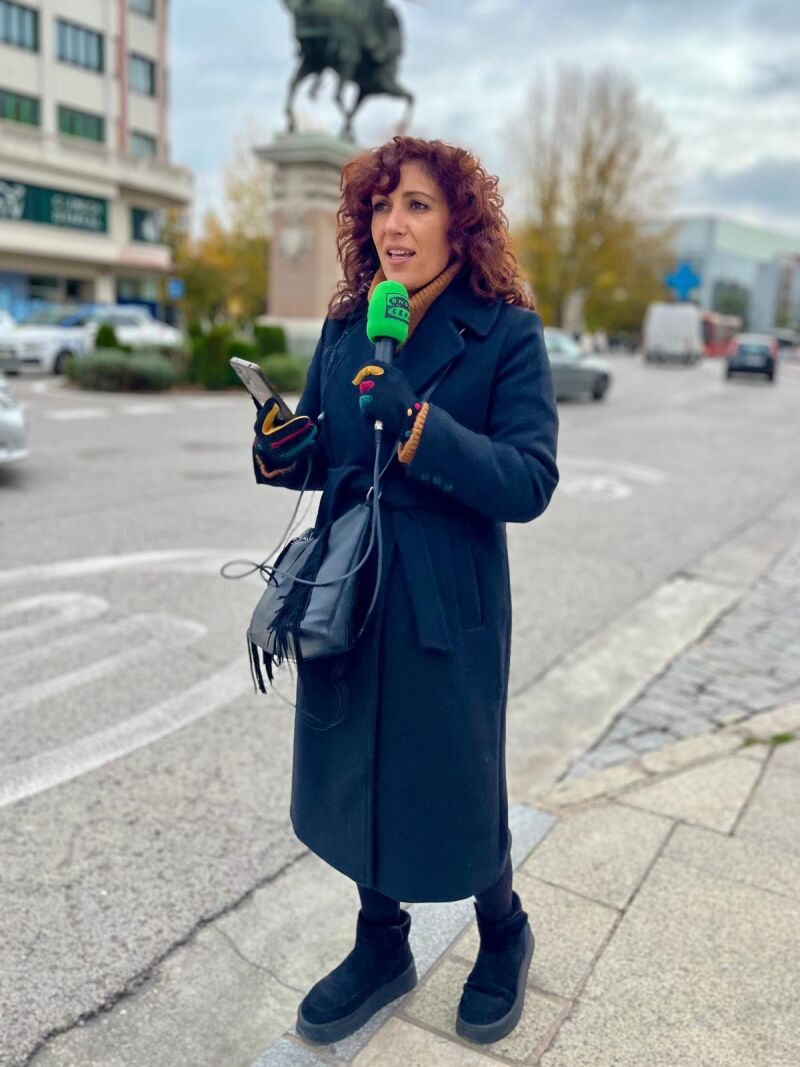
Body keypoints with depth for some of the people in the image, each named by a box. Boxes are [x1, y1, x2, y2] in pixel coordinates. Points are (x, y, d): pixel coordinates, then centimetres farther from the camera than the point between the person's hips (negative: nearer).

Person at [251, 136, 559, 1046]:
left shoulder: (507, 334, -9)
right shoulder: (345, 327, 5)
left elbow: (530, 483, -18)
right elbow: (319, 459, 11)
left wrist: (418, 427, -29)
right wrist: (282, 448, -12)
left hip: (449, 605, -5)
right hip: (344, 594, 5)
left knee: (453, 788, 10)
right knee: (354, 774, 17)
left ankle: (504, 937, 43)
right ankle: (381, 946, 43)